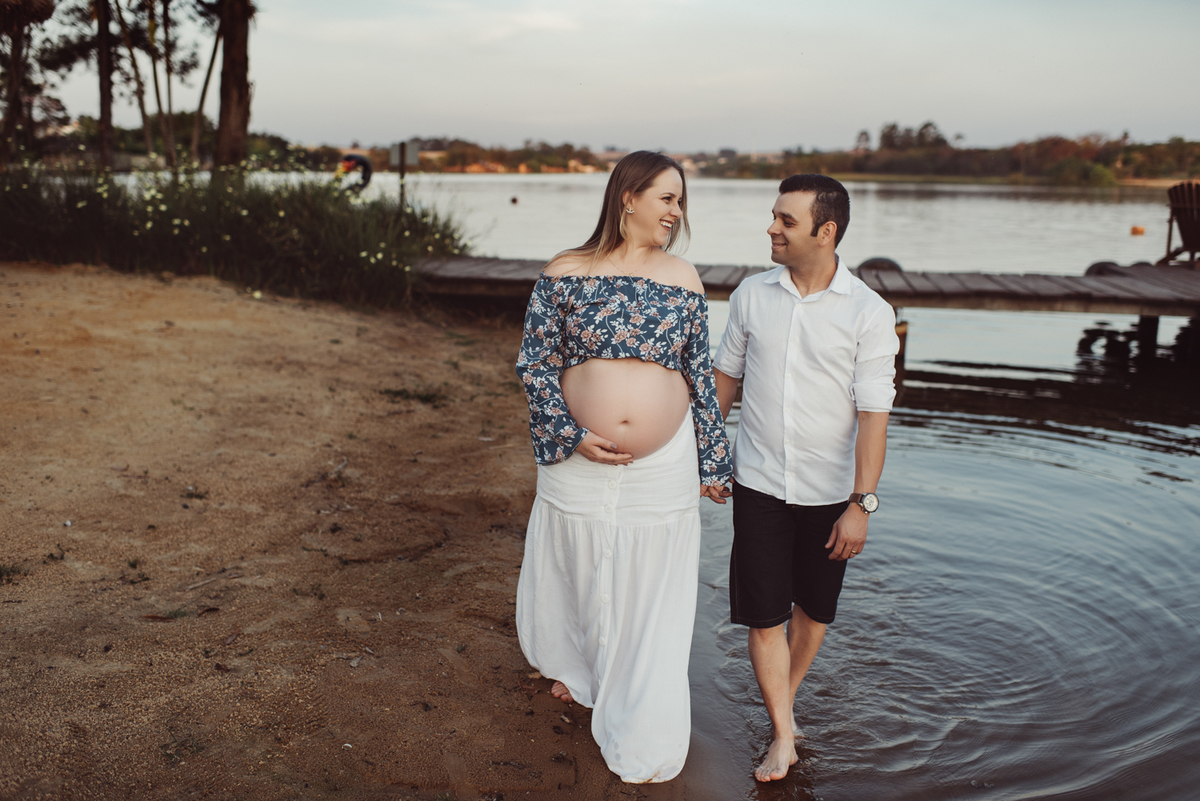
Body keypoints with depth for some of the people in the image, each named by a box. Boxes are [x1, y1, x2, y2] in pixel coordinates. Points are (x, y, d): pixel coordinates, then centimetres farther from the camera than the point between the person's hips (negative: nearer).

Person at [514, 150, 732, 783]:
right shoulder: (565, 273, -3)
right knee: (578, 575, 17)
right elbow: (534, 364, -2)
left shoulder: (684, 280, 2)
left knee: (651, 595, 8)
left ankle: (642, 739, 26)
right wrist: (572, 436, -12)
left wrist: (714, 461, 7)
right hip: (579, 464, -1)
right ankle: (578, 668, 49)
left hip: (665, 465, 1)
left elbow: (701, 376, 7)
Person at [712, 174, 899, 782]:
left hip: (829, 491, -1)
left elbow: (873, 414, -12)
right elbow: (725, 374, 10)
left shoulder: (869, 313, -12)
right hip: (758, 483, 2)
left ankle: (784, 696, 40)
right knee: (763, 613, 0)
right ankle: (783, 734, 14)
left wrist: (862, 503, -16)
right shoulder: (752, 295, -2)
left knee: (812, 607, 15)